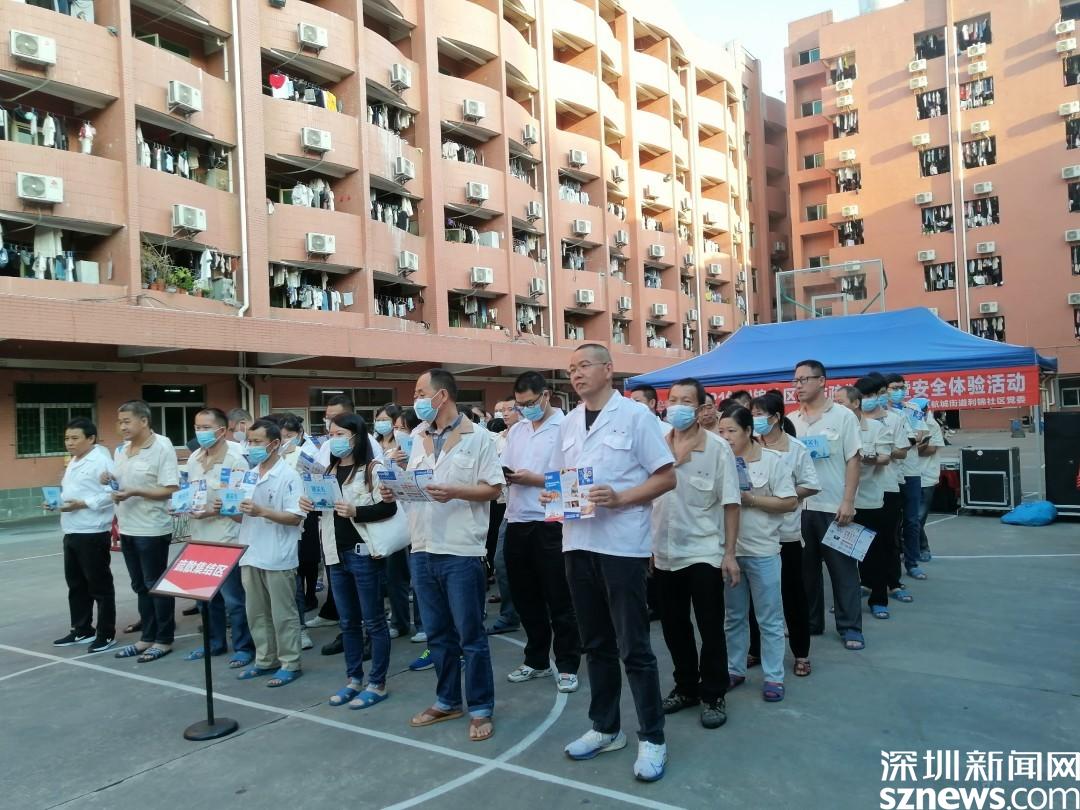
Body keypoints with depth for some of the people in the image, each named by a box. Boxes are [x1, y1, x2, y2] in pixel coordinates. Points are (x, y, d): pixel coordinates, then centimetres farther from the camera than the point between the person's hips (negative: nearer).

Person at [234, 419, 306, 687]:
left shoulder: (288, 476, -10)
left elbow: (296, 518, -15)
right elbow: (242, 518, 16)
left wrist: (262, 511, -24)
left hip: (278, 558, -7)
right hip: (251, 555, 7)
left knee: (283, 614, 3)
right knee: (256, 613, 15)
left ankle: (290, 663, 13)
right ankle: (265, 660, 28)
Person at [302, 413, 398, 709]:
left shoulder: (372, 467, -8)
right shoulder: (329, 470, 14)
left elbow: (389, 507, -16)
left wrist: (355, 512, -26)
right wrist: (308, 503, 2)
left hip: (364, 552, -7)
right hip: (336, 554, 7)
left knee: (373, 621, 2)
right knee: (348, 622, 16)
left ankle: (377, 684, 12)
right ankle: (354, 679, 27)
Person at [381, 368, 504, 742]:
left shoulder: (478, 437, -5)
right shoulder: (419, 440, 13)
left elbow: (493, 489, -9)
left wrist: (455, 492, -22)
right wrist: (395, 490, -4)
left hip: (462, 552, -6)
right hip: (424, 550, 6)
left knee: (470, 636, 3)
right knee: (438, 634, 16)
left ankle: (481, 709, 16)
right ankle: (447, 701, 31)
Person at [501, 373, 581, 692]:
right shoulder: (516, 429, 13)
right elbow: (503, 468, 15)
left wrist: (534, 479, -19)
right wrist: (504, 475, -7)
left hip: (551, 524, -7)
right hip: (517, 522, 7)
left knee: (559, 600, 5)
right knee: (525, 597, 16)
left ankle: (567, 665, 19)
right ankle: (536, 660, 31)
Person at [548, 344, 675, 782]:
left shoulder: (635, 415, -5)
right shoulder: (569, 422, 12)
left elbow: (666, 477, -7)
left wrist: (619, 498, -19)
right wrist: (553, 495, -4)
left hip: (622, 543, -6)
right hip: (578, 542, 6)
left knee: (633, 646, 1)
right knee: (596, 643, 16)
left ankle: (651, 738, 16)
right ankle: (605, 728, 30)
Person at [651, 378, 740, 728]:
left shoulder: (717, 448, -7)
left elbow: (730, 503, -6)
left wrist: (729, 552, -9)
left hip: (704, 553, -3)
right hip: (664, 553, 4)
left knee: (710, 629, 5)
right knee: (674, 627, 14)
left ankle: (713, 696, 21)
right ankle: (686, 687, 31)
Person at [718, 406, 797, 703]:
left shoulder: (772, 460, -7)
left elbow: (790, 503, -9)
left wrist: (750, 499, -16)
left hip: (762, 550, -4)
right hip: (729, 549, 4)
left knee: (769, 619, 6)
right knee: (733, 616, 15)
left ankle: (773, 676, 17)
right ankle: (735, 669, 27)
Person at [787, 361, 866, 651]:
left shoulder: (843, 416, -2)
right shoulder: (790, 421, 7)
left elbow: (853, 460, -4)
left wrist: (848, 501, -11)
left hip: (833, 506, -3)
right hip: (799, 506, 4)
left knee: (843, 568, 4)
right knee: (805, 568, 12)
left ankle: (850, 628, 13)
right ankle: (809, 622, 24)